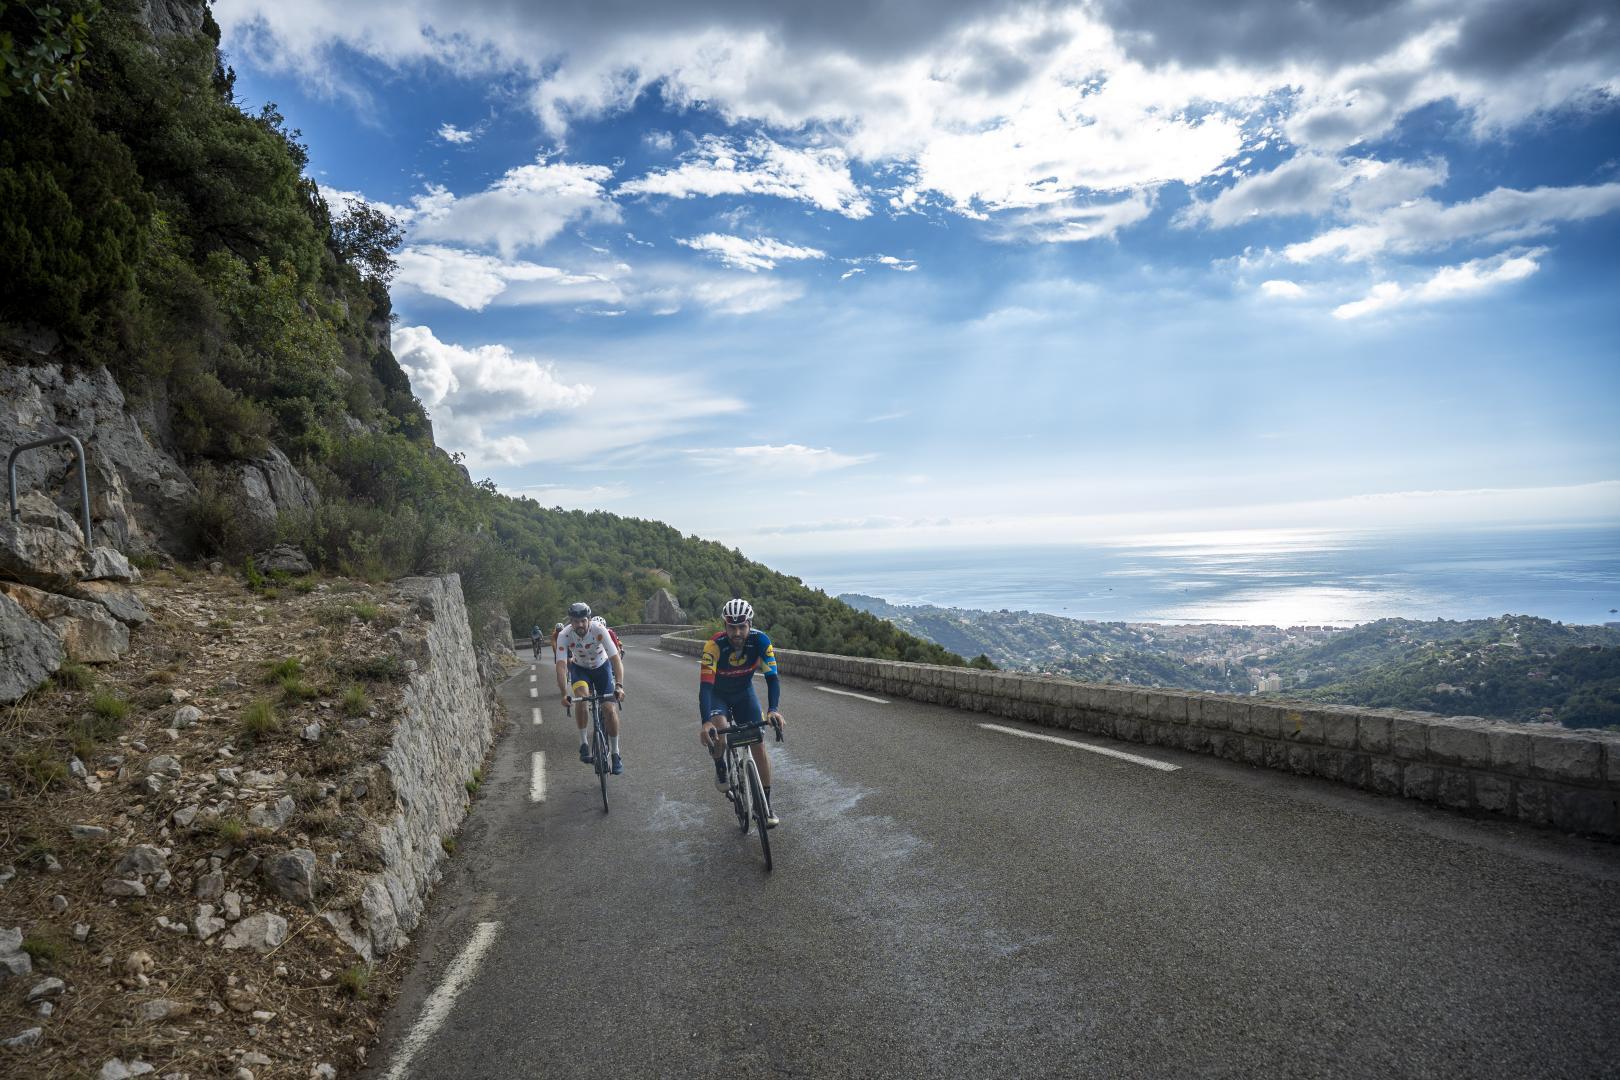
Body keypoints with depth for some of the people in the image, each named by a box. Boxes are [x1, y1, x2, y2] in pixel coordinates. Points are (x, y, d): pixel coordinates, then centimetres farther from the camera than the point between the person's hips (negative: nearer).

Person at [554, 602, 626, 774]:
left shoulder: (599, 630, -31)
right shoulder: (564, 635, -28)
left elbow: (615, 658, -36)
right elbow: (561, 665, -34)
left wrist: (619, 686, -49)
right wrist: (564, 694, -47)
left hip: (602, 666, 0)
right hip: (579, 668, 1)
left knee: (610, 710, -13)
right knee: (580, 699, -29)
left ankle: (615, 754, 3)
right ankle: (584, 743, -12)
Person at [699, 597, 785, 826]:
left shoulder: (760, 641, -27)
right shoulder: (714, 645, -33)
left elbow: (772, 677, -28)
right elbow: (705, 686, -39)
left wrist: (774, 710, -45)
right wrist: (706, 722, -52)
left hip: (744, 693, 2)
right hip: (717, 694, -2)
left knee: (758, 744, -7)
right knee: (718, 731, -31)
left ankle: (767, 804, 6)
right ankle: (720, 767, 2)